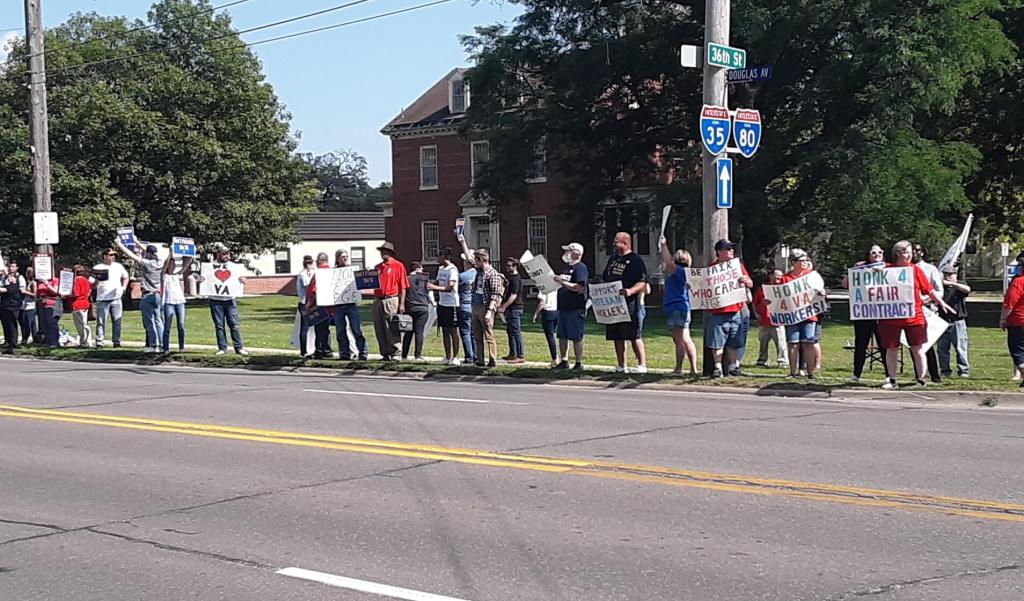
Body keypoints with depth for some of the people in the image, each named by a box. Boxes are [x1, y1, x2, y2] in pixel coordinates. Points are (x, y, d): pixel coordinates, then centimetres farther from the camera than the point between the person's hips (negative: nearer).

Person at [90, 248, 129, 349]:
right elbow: (92, 286, 0)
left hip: (116, 299, 3)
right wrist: (97, 281, -20)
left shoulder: (118, 266, 11)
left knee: (117, 322, 4)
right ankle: (99, 343, -2)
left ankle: (117, 342, 10)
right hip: (102, 300, -3)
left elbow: (125, 277, 26)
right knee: (101, 322, -4)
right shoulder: (97, 268, 0)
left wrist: (124, 287, 10)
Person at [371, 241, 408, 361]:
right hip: (377, 300, 6)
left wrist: (402, 303, -10)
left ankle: (395, 353, -3)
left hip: (391, 300, -6)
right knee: (379, 329, 7)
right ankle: (385, 354, 14)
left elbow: (403, 286, -4)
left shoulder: (398, 266, 0)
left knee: (392, 329, -7)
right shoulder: (378, 267, 17)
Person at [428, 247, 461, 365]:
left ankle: (455, 357, 3)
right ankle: (448, 357, 13)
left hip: (451, 303, -8)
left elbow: (450, 288, -22)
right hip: (442, 303, 8)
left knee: (453, 331, -2)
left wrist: (434, 287, -30)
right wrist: (430, 285, 4)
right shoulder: (441, 269, 13)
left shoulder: (452, 269, -13)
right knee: (445, 331, 8)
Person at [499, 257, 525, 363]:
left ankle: (521, 356, -8)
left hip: (515, 309, -11)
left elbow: (513, 296, -20)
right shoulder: (510, 277, 18)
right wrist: (502, 305, 18)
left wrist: (503, 307, -18)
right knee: (510, 331, 14)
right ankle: (513, 354, 21)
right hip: (510, 309, 11)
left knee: (516, 332, -9)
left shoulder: (516, 279, -15)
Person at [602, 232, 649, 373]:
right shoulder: (612, 259, 19)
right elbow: (605, 279, 26)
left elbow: (643, 282, -12)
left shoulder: (635, 260, -5)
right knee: (617, 336, 10)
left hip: (629, 303, -7)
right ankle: (621, 365, 17)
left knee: (634, 336, -8)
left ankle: (642, 365, -4)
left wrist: (630, 291, -27)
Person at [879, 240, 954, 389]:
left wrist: (941, 303, 4)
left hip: (914, 317, 0)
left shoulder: (915, 269, 3)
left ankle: (921, 379, 12)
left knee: (917, 349, 4)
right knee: (891, 349, 7)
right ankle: (891, 381, 17)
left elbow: (929, 289, 6)